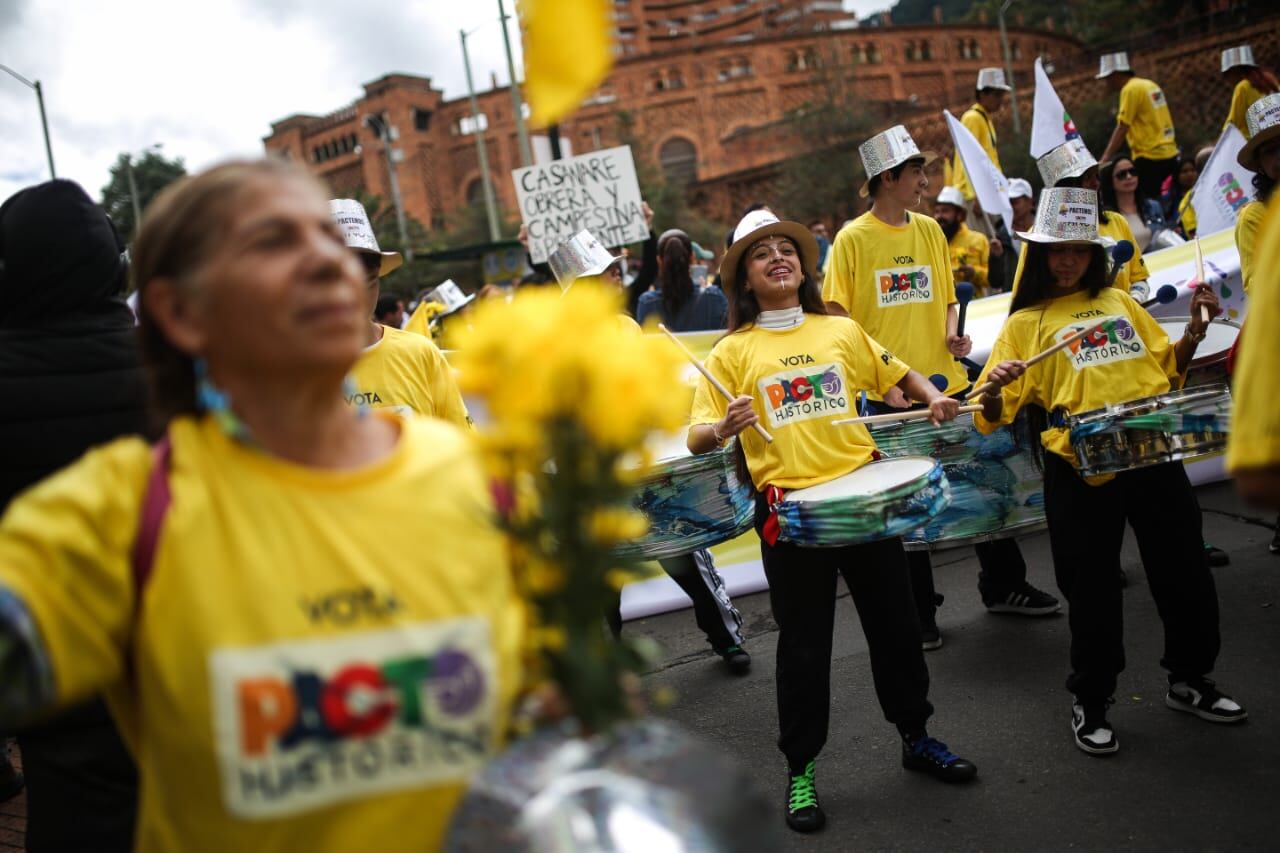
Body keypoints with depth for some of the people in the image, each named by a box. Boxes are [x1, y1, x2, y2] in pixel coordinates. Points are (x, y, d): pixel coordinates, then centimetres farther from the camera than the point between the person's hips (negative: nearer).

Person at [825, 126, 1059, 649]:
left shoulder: (930, 230, 8)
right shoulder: (853, 239, -7)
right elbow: (838, 319, -9)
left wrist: (953, 334, -2)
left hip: (947, 384, 5)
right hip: (892, 394, -5)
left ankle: (1003, 585, 30)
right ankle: (918, 611, 20)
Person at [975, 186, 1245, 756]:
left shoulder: (1120, 302, 16)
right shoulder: (1025, 323, 4)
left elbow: (1170, 367, 19)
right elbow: (996, 414, -4)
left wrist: (1196, 328, 3)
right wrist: (993, 390, -25)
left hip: (1152, 458, 4)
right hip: (1081, 471, -4)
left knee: (1185, 575, 12)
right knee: (1093, 592, 4)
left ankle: (1190, 680, 35)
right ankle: (1090, 703, 22)